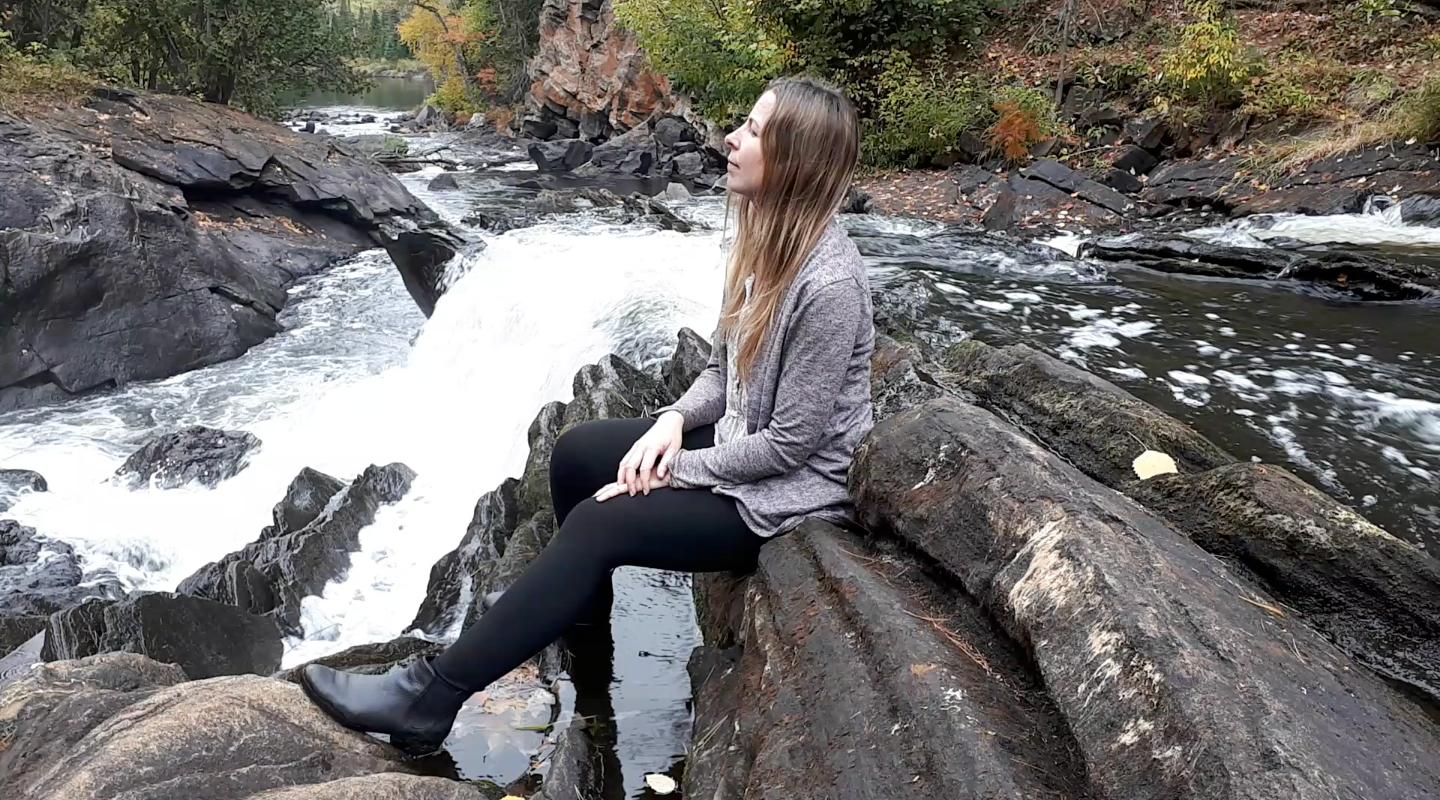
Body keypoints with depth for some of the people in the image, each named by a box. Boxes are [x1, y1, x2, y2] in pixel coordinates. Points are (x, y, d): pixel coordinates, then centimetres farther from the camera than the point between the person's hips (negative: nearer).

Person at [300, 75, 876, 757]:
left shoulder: (828, 283, -29)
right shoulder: (766, 237, 0)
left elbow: (791, 443, -25)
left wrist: (674, 468, -17)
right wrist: (673, 422, -10)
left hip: (793, 484, -9)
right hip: (737, 438, 9)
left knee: (602, 524, -21)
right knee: (576, 453, 6)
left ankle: (429, 699, -12)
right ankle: (579, 621, 24)